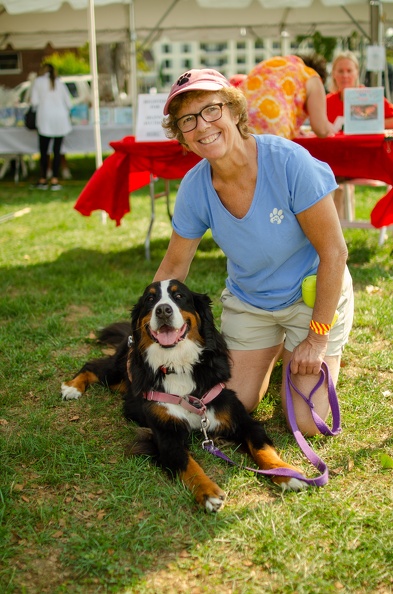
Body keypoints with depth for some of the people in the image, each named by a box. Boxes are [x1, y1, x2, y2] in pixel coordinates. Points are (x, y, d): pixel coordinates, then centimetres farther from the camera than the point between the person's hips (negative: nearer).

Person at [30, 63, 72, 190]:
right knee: (57, 150, 2)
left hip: (45, 119, -2)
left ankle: (43, 180, 7)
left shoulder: (38, 81, 4)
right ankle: (54, 180, 0)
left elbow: (34, 101, -2)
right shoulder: (60, 83, 11)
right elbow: (69, 103, 9)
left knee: (43, 150, 5)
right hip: (60, 119, 2)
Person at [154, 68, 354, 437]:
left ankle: (302, 351, 22)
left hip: (313, 294, -3)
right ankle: (272, 351, 30)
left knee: (308, 423, -8)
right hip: (247, 301, 4)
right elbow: (173, 268, -1)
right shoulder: (194, 188, -15)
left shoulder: (288, 162, -30)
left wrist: (318, 337, -18)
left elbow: (334, 251, -22)